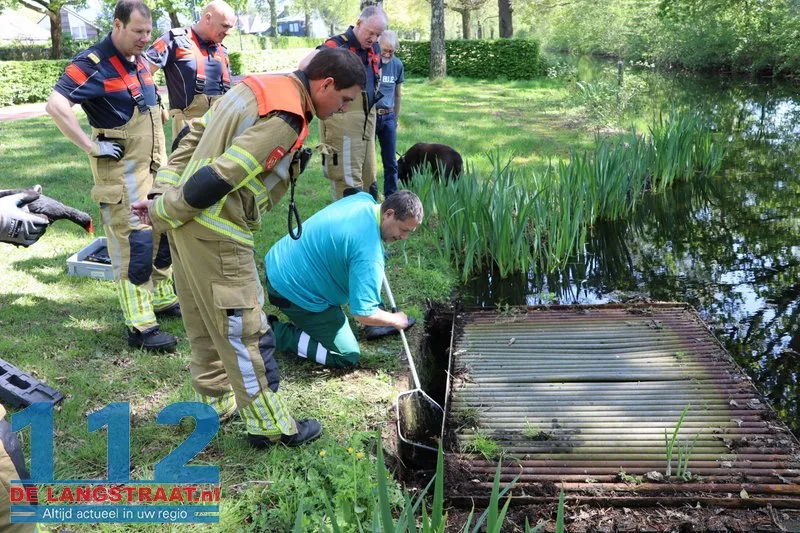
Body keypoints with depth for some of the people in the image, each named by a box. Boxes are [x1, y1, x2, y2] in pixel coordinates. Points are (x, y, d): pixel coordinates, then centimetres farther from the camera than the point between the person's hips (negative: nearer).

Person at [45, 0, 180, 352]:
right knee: (133, 246, -6)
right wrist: (92, 146, -24)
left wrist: (159, 157, 16)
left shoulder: (139, 60, 10)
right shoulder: (94, 64, -16)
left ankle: (162, 300, 33)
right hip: (123, 173, -8)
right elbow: (56, 105, -27)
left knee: (163, 234, 16)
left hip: (154, 167, 8)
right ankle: (140, 327, 0)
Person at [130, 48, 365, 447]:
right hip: (215, 234, -10)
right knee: (244, 330, 2)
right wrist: (164, 212, -12)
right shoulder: (284, 122, -21)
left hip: (188, 221, 10)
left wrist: (163, 194, 8)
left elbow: (194, 135, 13)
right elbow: (219, 178, -26)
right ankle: (271, 426, 16)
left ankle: (217, 401, 38)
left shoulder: (260, 86, 10)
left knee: (205, 324, 21)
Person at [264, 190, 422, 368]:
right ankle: (274, 332, -2)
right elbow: (364, 314, -30)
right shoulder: (369, 253, -29)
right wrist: (395, 321, -10)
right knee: (347, 356, -6)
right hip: (294, 291, -9)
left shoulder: (364, 199, -2)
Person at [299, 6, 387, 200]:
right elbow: (305, 65, -27)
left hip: (368, 120, 8)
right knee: (348, 178, -5)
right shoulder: (337, 45, -13)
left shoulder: (375, 49, 11)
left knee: (368, 175, 16)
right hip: (343, 120, -8)